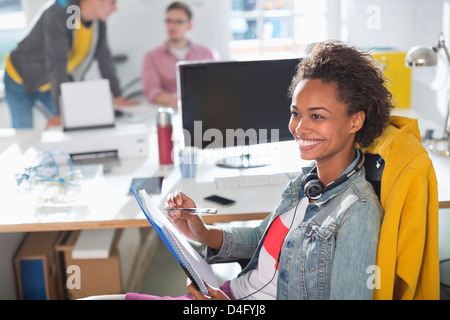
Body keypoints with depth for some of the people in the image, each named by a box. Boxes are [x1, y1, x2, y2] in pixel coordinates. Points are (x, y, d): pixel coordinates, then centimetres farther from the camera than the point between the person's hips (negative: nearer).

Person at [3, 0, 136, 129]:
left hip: (49, 84, 6)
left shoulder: (98, 21, -12)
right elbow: (56, 64, -39)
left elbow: (104, 58, -4)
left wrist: (117, 96, -6)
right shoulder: (58, 14, -34)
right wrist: (61, 112, -42)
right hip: (21, 79, -6)